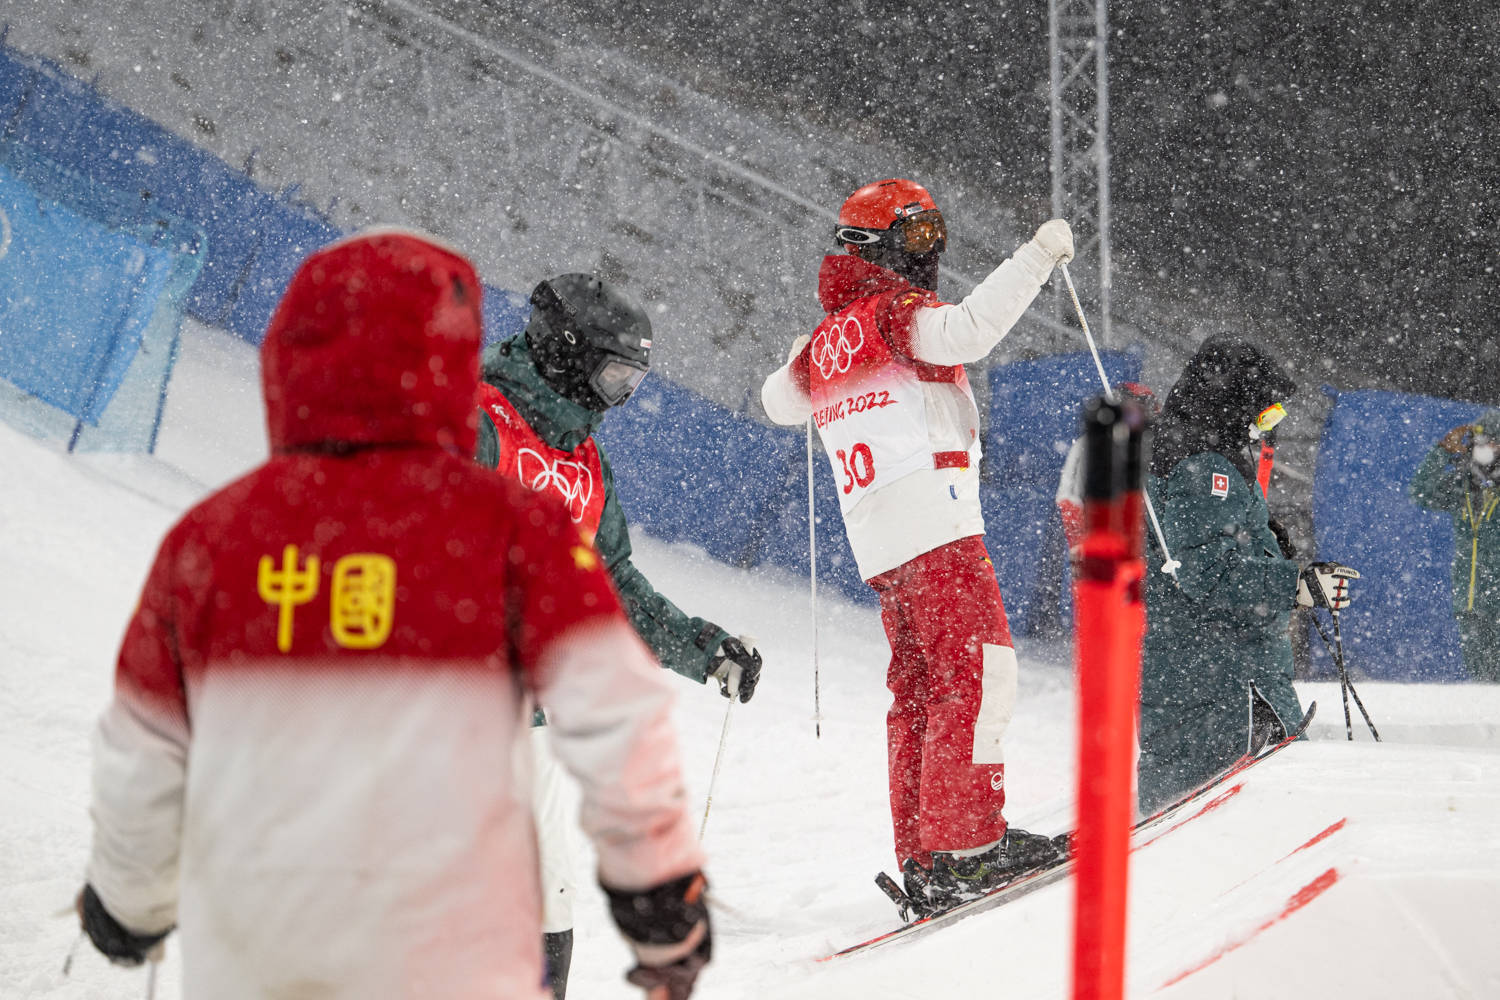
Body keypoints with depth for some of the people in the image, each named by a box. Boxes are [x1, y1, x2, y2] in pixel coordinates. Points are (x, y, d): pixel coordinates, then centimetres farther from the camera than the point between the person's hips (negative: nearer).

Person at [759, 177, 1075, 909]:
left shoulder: (826, 338, 20)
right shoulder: (892, 308, -4)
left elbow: (779, 401, 38)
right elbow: (965, 332, -25)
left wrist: (804, 357, 59)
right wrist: (1037, 258, -20)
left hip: (878, 545, 9)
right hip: (933, 525, -9)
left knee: (919, 688, 10)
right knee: (977, 670, -13)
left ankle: (923, 860, 8)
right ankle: (968, 842, -21)